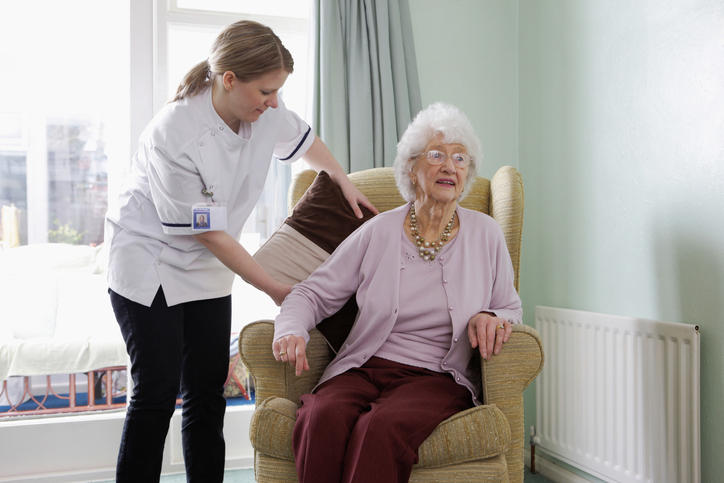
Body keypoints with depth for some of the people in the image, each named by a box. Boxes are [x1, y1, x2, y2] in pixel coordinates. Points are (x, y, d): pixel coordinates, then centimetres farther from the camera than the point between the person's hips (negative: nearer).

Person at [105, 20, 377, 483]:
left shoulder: (265, 111, -9)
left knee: (208, 393, 6)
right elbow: (208, 233, -22)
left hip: (207, 271, 6)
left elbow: (306, 141, 16)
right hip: (148, 264, -6)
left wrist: (345, 182, 14)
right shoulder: (175, 136, -28)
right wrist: (274, 288, -17)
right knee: (157, 392, -8)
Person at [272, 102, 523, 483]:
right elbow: (313, 293, 9)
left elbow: (512, 309, 17)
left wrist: (490, 318, -8)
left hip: (437, 377, -1)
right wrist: (292, 331, -12)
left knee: (382, 427, -35)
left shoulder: (485, 235, 8)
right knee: (323, 419, -33)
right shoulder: (378, 232, 6)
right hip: (363, 370, 1)